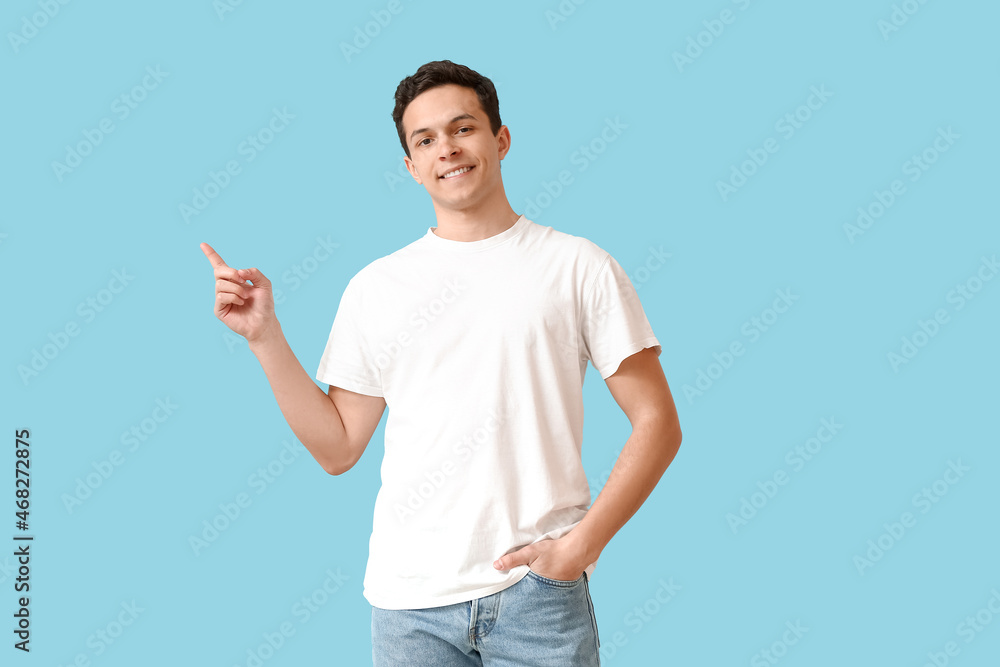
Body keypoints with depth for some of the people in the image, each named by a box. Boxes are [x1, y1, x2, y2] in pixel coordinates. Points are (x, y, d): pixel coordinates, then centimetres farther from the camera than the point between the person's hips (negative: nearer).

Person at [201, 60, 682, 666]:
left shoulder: (578, 267, 0)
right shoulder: (376, 287, 7)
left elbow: (658, 424, -2)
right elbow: (338, 449, 7)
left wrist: (584, 542, -11)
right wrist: (264, 337, -1)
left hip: (540, 591, -2)